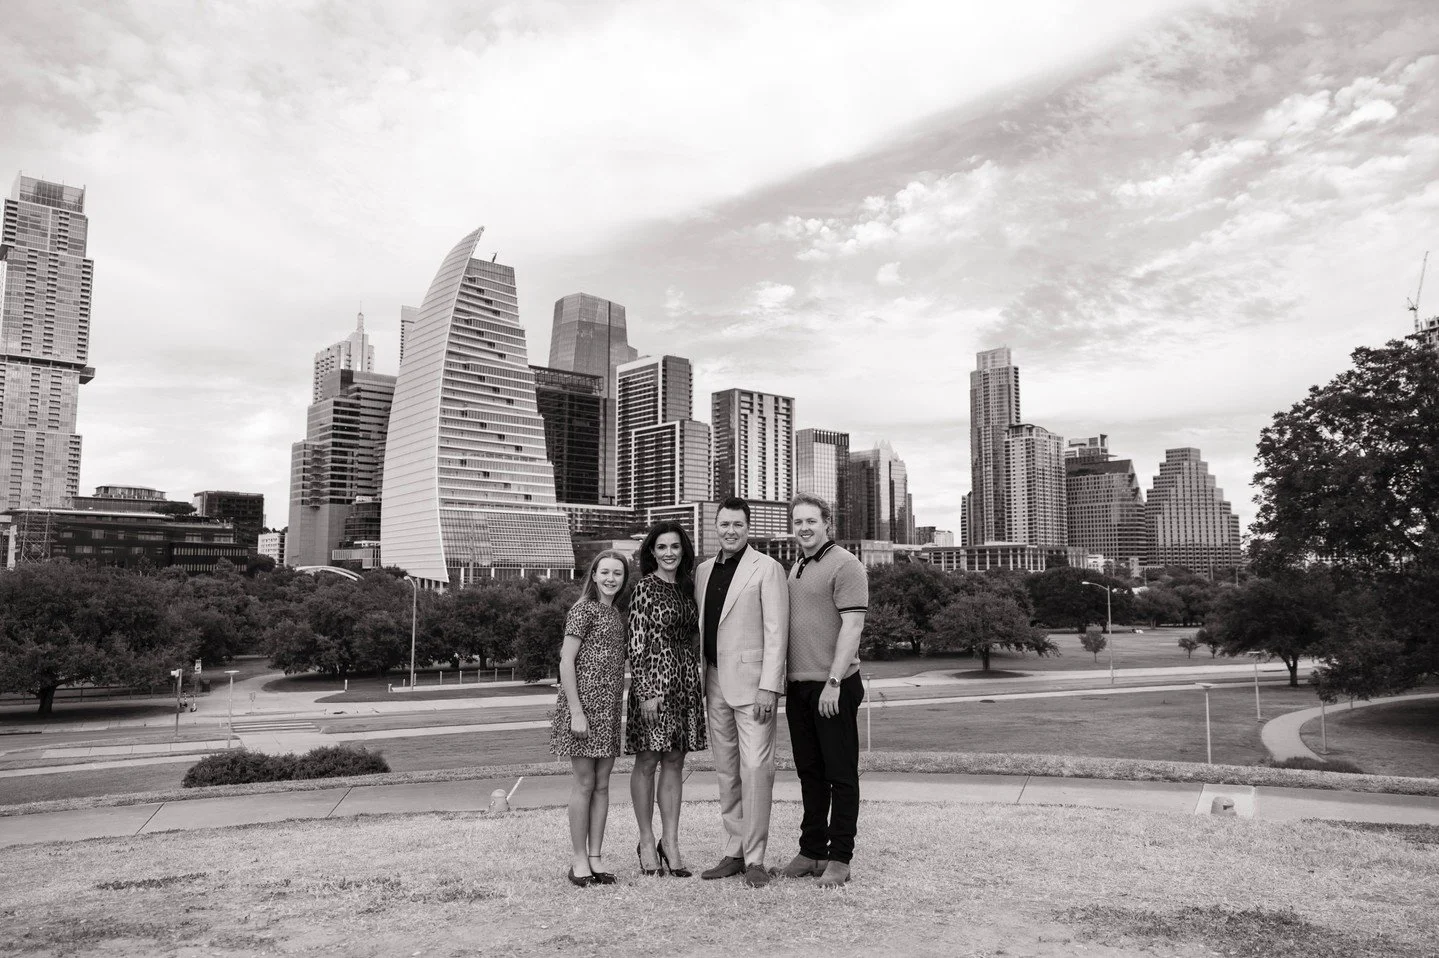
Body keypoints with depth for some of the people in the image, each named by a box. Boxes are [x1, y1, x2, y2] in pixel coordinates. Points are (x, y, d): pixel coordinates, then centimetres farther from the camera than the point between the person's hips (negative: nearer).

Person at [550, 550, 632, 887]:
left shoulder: (618, 614, 13)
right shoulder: (583, 609, -7)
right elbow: (566, 662, -12)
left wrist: (616, 705, 10)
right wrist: (576, 712, -17)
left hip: (609, 708, 7)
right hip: (584, 704, -7)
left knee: (602, 784, 9)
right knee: (584, 783, 0)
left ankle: (596, 858, 16)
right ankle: (579, 861, 10)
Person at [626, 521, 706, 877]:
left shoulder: (686, 589, 12)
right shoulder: (645, 588, -6)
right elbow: (636, 644, -10)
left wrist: (697, 683, 12)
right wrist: (645, 692, -14)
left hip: (685, 681, 6)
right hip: (654, 678, -6)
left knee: (674, 762, 9)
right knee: (647, 761, 4)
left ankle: (670, 843, 15)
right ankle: (647, 842, 16)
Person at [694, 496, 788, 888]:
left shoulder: (767, 569, -4)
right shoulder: (704, 570, 14)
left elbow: (776, 631, -9)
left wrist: (768, 686, -15)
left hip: (751, 682, -6)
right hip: (715, 683, 6)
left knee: (755, 768, -8)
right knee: (726, 771, 10)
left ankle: (755, 858, 2)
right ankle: (734, 852, 20)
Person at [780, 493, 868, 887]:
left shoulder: (844, 566, -8)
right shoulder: (795, 569, 16)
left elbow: (852, 626, -16)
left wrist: (834, 682, -20)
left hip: (833, 686, -8)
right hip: (797, 686, 8)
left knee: (840, 774, 2)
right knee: (809, 772, 13)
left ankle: (839, 858, 10)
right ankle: (811, 851, 23)